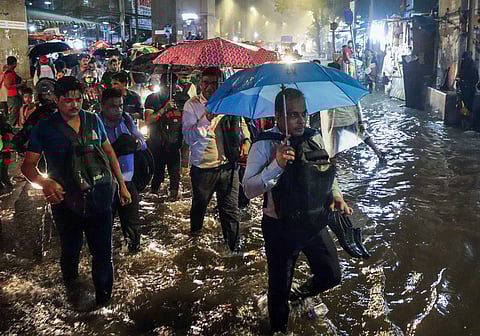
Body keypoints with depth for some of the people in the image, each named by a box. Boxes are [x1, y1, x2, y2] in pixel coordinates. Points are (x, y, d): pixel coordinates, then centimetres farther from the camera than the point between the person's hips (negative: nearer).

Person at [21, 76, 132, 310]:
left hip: (99, 199, 2)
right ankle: (73, 291, 44)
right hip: (67, 202, -1)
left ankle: (103, 297, 29)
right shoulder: (45, 128, -7)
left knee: (103, 253, 9)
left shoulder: (93, 121, 2)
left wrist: (122, 185, 11)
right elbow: (28, 164, -8)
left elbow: (109, 153, 12)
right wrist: (44, 182, -29)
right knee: (70, 253, 18)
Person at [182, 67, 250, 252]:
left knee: (231, 210, 5)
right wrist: (206, 117, -24)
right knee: (199, 205, 19)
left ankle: (234, 248, 19)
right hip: (203, 167, -1)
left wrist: (246, 140, 6)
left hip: (228, 165, 2)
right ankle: (194, 235, 46)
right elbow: (188, 137, -15)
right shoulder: (192, 105, -6)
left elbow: (241, 122, 22)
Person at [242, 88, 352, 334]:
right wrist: (277, 165, -38)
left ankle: (298, 295, 48)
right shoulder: (264, 145, -18)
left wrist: (337, 196, -4)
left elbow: (327, 171, 13)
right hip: (280, 227, -5)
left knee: (331, 276, 16)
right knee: (279, 286, 11)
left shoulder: (314, 138, -3)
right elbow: (248, 189, -26)